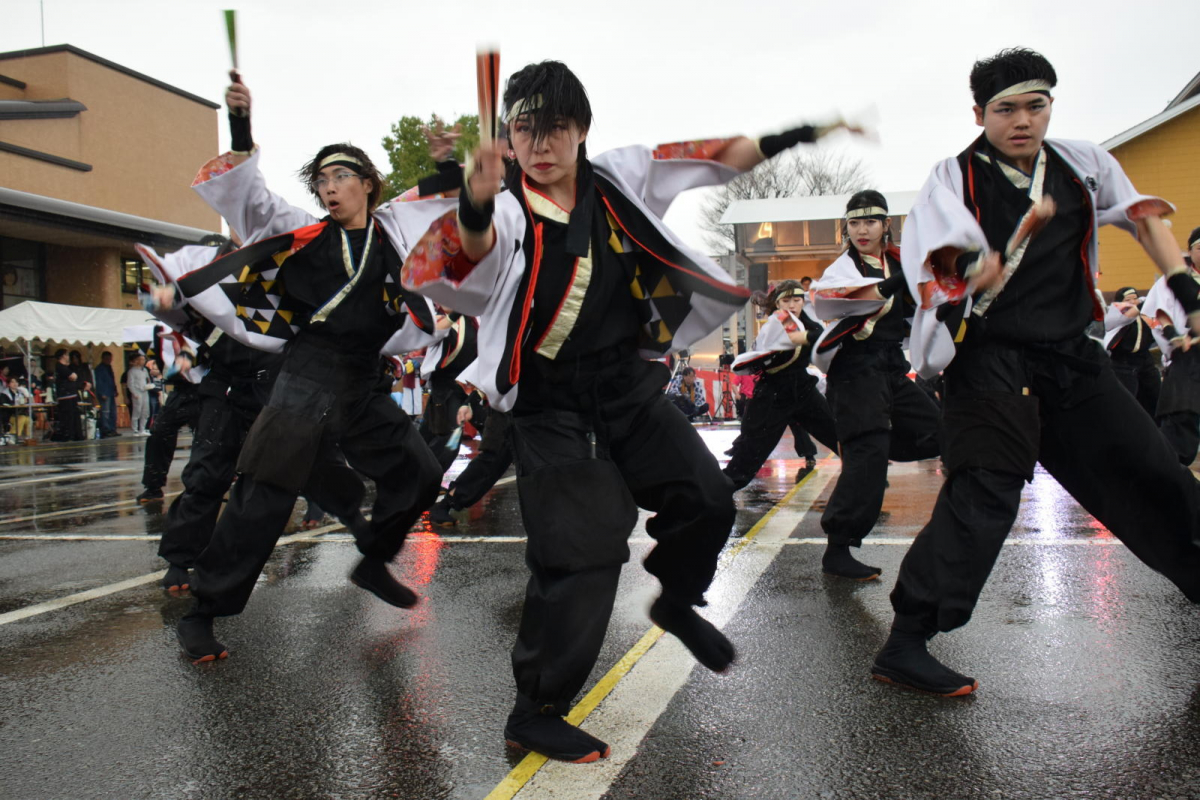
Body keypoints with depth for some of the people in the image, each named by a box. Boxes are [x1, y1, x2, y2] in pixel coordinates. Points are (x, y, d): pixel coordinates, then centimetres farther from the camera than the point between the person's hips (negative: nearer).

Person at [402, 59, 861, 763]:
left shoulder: (619, 178, 1)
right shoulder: (505, 212, -13)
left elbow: (717, 159, 11)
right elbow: (465, 255, -36)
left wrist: (788, 139, 7)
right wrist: (474, 206, -56)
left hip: (629, 382, 6)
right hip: (551, 407, -5)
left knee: (707, 500, 4)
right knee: (582, 553, -10)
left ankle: (678, 601, 36)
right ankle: (536, 712, 8)